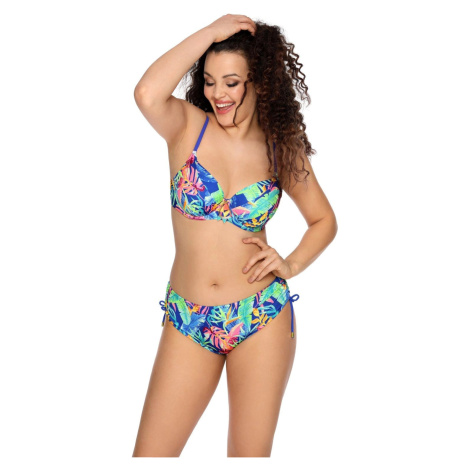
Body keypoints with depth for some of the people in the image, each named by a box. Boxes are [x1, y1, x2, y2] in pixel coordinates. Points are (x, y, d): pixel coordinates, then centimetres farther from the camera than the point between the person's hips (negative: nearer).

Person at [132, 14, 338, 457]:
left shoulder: (281, 147, 2)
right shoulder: (188, 126, -2)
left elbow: (324, 220, 15)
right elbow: (147, 93, -25)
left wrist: (291, 264, -3)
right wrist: (211, 32, -16)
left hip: (262, 319, 1)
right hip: (187, 321, 0)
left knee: (251, 453, 9)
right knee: (150, 454, 0)